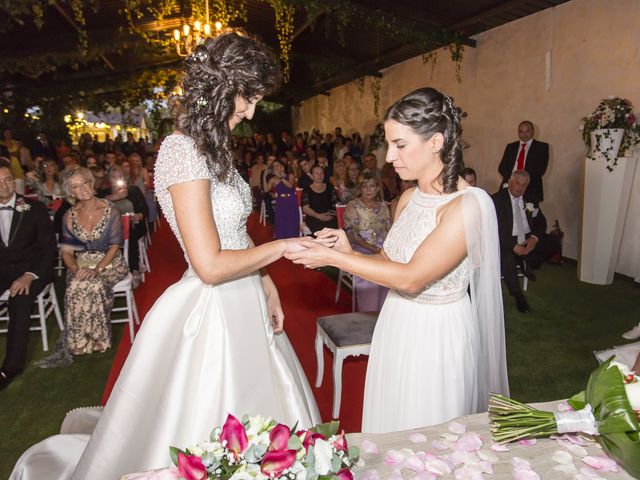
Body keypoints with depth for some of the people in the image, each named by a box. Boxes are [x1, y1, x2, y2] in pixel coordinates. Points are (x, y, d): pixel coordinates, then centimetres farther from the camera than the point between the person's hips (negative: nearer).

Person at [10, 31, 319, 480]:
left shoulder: (212, 145, 9)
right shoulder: (183, 149, -20)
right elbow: (211, 266, -24)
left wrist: (266, 284, 8)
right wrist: (278, 247, -11)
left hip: (241, 306, 9)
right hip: (210, 313, -9)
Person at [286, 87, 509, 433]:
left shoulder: (467, 204, -20)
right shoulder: (409, 198, 3)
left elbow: (411, 278, -24)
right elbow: (390, 261, 7)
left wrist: (333, 258, -22)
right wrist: (349, 251, -11)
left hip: (438, 335, -6)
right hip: (396, 326, 7)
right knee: (390, 426, 22)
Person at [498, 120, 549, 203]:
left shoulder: (542, 147, 9)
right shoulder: (510, 147, 19)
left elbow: (541, 168, -3)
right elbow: (502, 167, 10)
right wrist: (509, 178, -11)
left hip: (530, 190, -2)